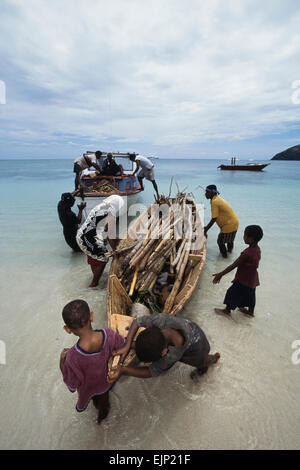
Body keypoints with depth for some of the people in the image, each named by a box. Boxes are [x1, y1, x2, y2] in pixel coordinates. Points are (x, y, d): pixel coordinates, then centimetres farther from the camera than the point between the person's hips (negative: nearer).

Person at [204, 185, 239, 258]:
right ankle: (229, 250, 52)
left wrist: (205, 230, -19)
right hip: (234, 222, 9)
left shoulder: (214, 202, -24)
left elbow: (213, 219, -24)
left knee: (220, 241, 8)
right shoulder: (217, 199, 7)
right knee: (229, 238, 31)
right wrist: (207, 227, 13)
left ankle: (224, 254, 28)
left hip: (230, 224, -9)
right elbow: (216, 217, 12)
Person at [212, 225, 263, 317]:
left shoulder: (247, 253, -34)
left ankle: (227, 310, 31)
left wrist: (220, 274, -20)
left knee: (232, 292, 12)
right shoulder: (257, 249, -8)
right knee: (250, 294, 26)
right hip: (252, 279, 8)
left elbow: (233, 266, -28)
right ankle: (251, 311, 46)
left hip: (243, 280, -8)